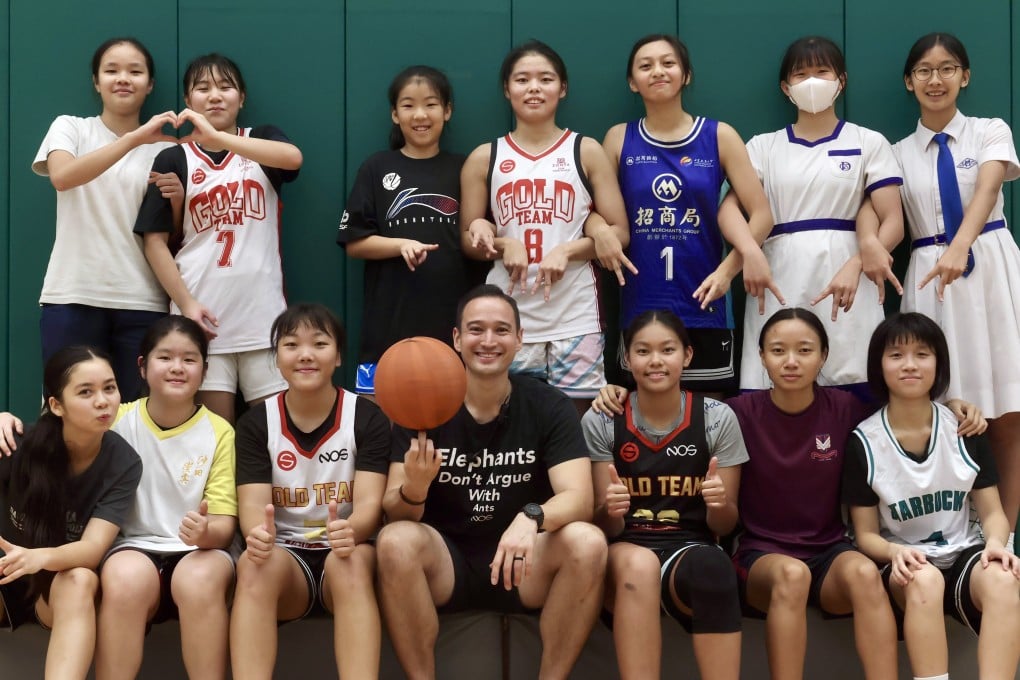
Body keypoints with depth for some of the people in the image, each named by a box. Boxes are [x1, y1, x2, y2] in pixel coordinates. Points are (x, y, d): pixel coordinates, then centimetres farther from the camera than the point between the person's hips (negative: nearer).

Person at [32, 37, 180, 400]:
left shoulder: (166, 148, 11)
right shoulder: (70, 128, 7)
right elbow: (61, 176, -16)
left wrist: (177, 200, -10)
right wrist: (134, 138, -24)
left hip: (142, 302, 1)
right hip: (73, 297, -1)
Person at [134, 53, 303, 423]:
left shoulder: (262, 140, 9)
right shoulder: (173, 160, 6)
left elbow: (293, 158, -16)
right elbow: (155, 241, 2)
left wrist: (216, 137, -24)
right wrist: (185, 303, -9)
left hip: (263, 311, 1)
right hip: (203, 314, -1)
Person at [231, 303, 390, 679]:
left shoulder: (367, 418, -2)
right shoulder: (255, 423, 3)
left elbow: (370, 502, -12)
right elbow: (253, 504, -7)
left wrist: (351, 531, -36)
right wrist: (258, 533, -32)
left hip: (347, 554, -1)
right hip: (285, 556, 1)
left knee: (351, 561, -35)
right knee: (254, 562, -33)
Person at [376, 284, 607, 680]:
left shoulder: (550, 406, -4)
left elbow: (578, 498, -16)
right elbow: (393, 512, -11)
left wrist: (532, 518, -39)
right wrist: (413, 491, -36)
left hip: (523, 566, 0)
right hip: (446, 562, 0)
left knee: (587, 542, -28)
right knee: (396, 540, -30)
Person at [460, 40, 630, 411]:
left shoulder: (586, 151, 5)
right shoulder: (484, 158, 8)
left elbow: (619, 232, 3)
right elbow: (469, 241, 11)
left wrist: (567, 250, -13)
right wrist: (502, 245, -10)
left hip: (574, 317, -1)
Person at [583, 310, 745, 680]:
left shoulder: (718, 418, -1)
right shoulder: (600, 422, -2)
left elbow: (725, 524, 5)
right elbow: (605, 528, 0)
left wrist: (719, 503, -19)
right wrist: (610, 509, -24)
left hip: (690, 549, 0)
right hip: (624, 552, 0)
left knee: (712, 566, -36)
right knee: (639, 563, -37)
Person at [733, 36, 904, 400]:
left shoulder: (869, 143, 10)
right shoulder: (763, 146, 14)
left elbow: (893, 222, 2)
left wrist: (856, 265, -17)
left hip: (848, 284, -1)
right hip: (780, 285, 1)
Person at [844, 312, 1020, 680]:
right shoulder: (864, 441, -3)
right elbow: (866, 534, 0)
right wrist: (895, 552, -22)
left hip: (963, 556, 2)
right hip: (904, 564, -2)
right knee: (925, 580, -37)